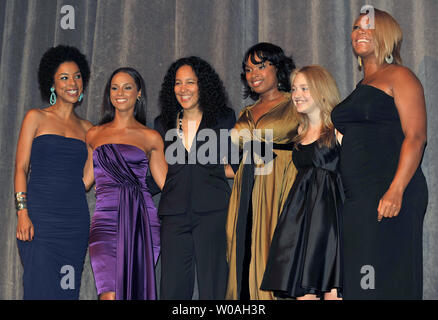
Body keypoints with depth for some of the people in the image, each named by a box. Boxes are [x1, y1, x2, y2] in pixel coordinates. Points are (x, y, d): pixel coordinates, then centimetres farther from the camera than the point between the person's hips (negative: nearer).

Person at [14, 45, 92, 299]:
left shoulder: (86, 128, 15)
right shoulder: (36, 118, 5)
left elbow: (85, 177, 14)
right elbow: (21, 168, 0)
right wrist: (23, 212, -10)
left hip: (74, 219, 3)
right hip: (40, 216, -3)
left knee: (68, 290, 3)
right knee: (41, 289, -7)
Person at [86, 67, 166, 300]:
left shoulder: (151, 137, 10)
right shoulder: (94, 135, 15)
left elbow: (167, 183, 11)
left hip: (142, 222, -1)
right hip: (106, 220, 1)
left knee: (136, 291, 0)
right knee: (110, 295, -11)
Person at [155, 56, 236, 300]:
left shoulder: (224, 118, 8)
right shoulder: (163, 124, 16)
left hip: (213, 213, -2)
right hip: (175, 215, 3)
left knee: (213, 289, -4)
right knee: (173, 289, -1)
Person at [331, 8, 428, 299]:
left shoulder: (398, 76, -1)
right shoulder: (361, 88, 23)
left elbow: (415, 137, -11)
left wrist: (396, 190, -22)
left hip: (390, 193, -8)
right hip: (357, 198, 8)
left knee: (387, 280, -9)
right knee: (359, 282, 7)